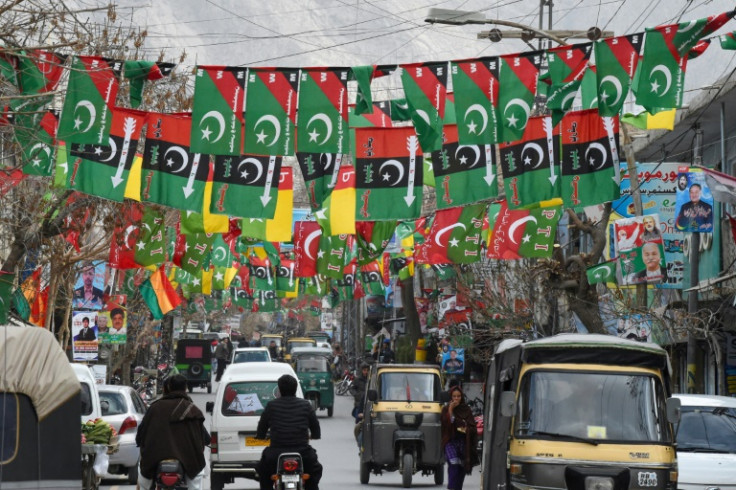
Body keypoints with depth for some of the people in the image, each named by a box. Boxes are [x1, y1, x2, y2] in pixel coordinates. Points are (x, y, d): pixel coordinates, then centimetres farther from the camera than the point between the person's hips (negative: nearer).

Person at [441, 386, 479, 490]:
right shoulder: (446, 409, 4)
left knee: (461, 467, 3)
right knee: (453, 464, -21)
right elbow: (445, 423, -10)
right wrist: (450, 410, -14)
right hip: (450, 441, -3)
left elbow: (473, 427, 8)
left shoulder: (466, 410, 7)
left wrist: (466, 429, -12)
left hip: (463, 441, 3)